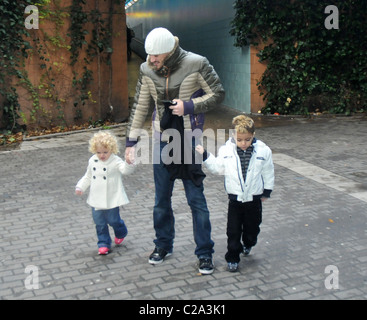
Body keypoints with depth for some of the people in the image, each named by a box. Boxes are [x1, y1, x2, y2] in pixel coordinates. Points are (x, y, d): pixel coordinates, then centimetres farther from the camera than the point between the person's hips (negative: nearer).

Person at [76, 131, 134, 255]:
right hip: (96, 199, 5)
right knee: (100, 223, 8)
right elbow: (88, 177, 17)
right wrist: (80, 187, 8)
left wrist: (129, 163, -50)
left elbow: (125, 170, -30)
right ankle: (103, 243, 21)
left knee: (113, 220, 5)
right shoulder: (92, 161, 5)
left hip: (112, 199, -4)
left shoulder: (115, 161, -12)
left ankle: (121, 233, 37)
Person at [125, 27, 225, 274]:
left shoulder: (196, 65, -14)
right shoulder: (147, 71, -2)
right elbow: (140, 107, 5)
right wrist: (131, 142, 5)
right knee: (161, 199, 14)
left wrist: (189, 106, -19)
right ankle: (163, 245, 33)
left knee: (196, 198, 1)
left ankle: (205, 253, 16)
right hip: (162, 142, 4)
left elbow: (218, 94, -6)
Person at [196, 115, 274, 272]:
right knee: (233, 230, 2)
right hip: (235, 198, 0)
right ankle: (232, 258, 17)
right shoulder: (226, 150, -7)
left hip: (254, 198, 1)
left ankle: (248, 244, 49)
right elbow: (217, 167, 5)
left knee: (252, 228, 17)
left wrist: (266, 192, 6)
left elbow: (268, 172, 3)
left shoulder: (263, 150, -8)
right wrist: (205, 156, -5)